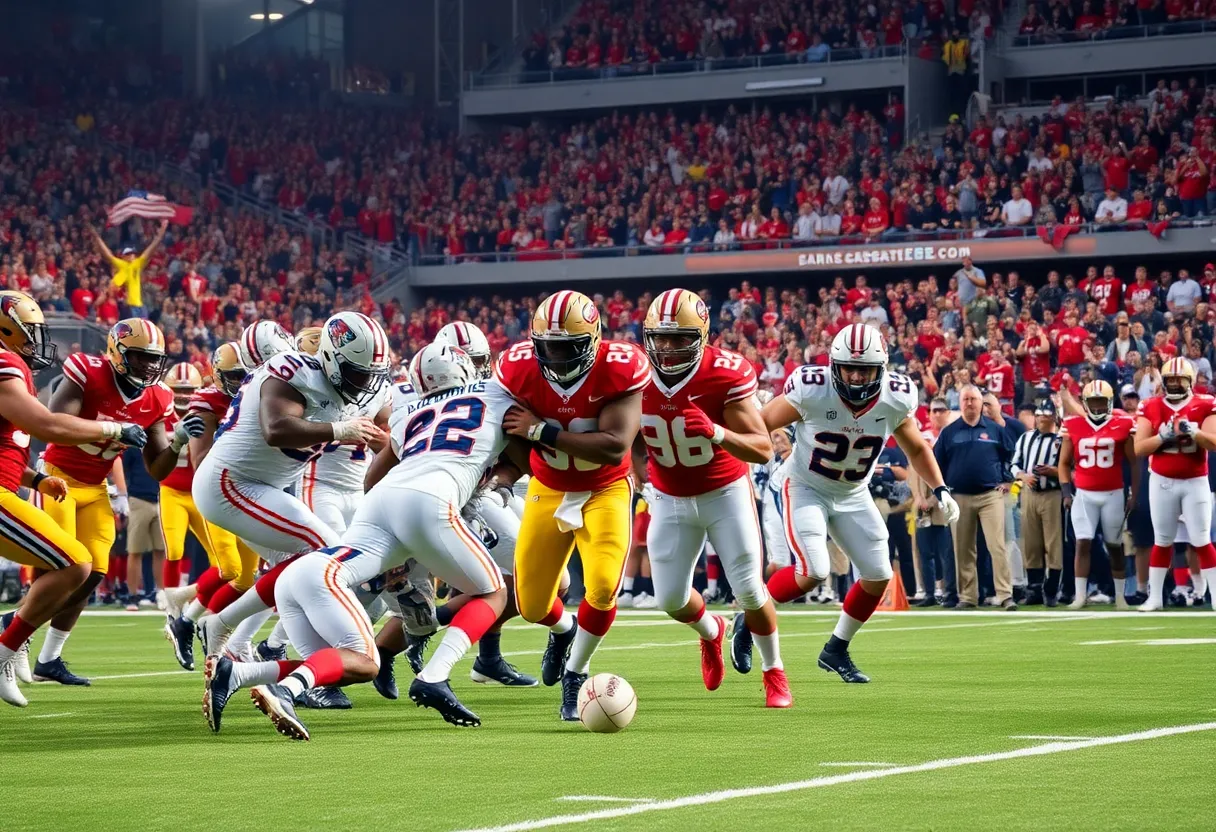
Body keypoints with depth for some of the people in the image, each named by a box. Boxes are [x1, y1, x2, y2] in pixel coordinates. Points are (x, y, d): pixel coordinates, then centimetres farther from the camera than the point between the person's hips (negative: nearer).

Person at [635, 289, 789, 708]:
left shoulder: (724, 376, -23)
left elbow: (764, 450, -24)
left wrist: (717, 433, -41)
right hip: (670, 500, 3)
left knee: (750, 590, -4)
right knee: (670, 598, 1)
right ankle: (711, 632, 37)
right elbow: (631, 442, 6)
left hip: (726, 493, -3)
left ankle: (773, 670, 23)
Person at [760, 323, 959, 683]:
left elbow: (916, 448, 5)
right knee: (811, 573, -21)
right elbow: (760, 424, -15)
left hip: (854, 495, 5)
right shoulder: (811, 389, -26)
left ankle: (836, 650, 21)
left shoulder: (895, 399, -15)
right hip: (807, 489, -5)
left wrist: (939, 490, -1)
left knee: (878, 577, 2)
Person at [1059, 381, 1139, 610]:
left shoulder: (1122, 426, -3)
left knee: (1115, 546, 8)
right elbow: (1064, 463, 8)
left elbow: (1134, 463, 2)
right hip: (1083, 494, 0)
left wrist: (1134, 495, -3)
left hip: (1113, 494, 0)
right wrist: (1067, 493, -3)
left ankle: (1120, 596, 16)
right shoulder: (1073, 427, 1)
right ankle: (1080, 596, -8)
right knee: (1083, 544, -8)